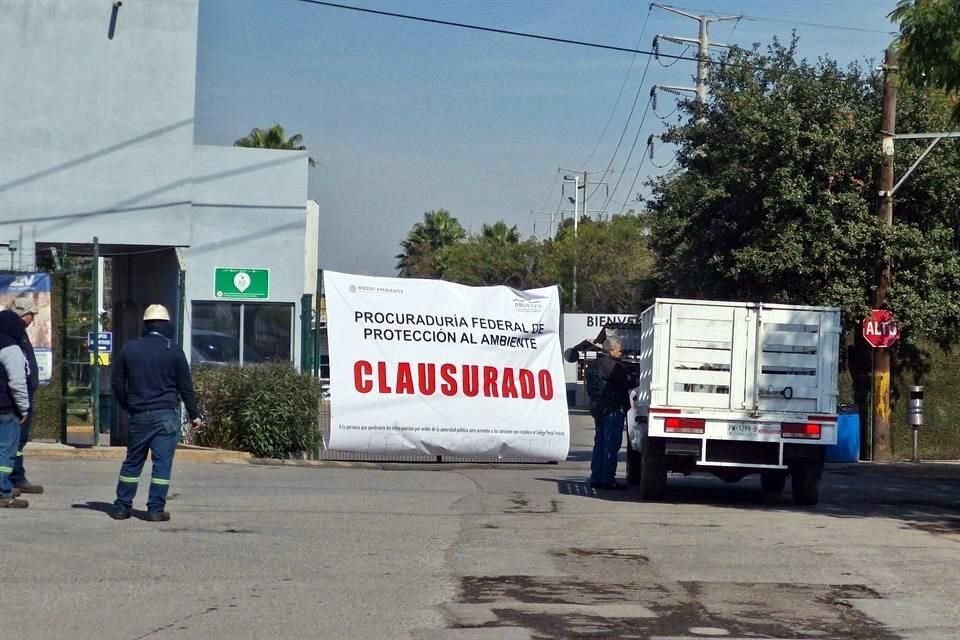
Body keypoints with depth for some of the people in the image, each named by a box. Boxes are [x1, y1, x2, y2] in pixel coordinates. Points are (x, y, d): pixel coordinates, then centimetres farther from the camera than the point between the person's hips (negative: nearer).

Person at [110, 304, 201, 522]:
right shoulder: (173, 351, -3)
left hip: (139, 415, 3)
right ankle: (156, 509, -4)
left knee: (132, 461, 12)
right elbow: (185, 386, -1)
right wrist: (194, 414, 7)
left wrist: (127, 406, 22)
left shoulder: (130, 348, 6)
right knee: (162, 462, -1)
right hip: (166, 414, -3)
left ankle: (122, 506, 14)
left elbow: (117, 382, 10)